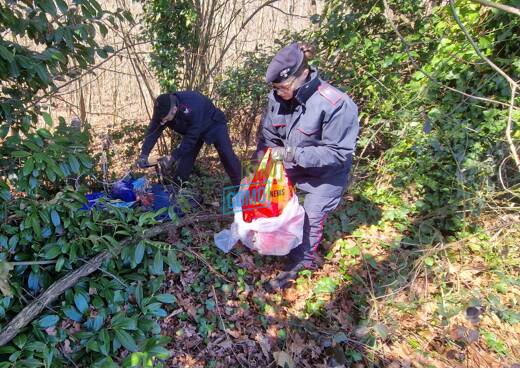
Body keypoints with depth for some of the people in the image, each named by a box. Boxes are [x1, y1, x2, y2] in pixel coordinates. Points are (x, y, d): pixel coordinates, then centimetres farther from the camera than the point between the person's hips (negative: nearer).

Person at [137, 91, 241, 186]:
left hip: (214, 125, -6)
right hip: (191, 130, 6)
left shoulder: (193, 106, -42)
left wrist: (176, 155, -32)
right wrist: (144, 154, -30)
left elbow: (192, 136, -37)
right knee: (185, 160, 0)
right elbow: (152, 131, -18)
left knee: (227, 155, -17)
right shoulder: (162, 110, -22)